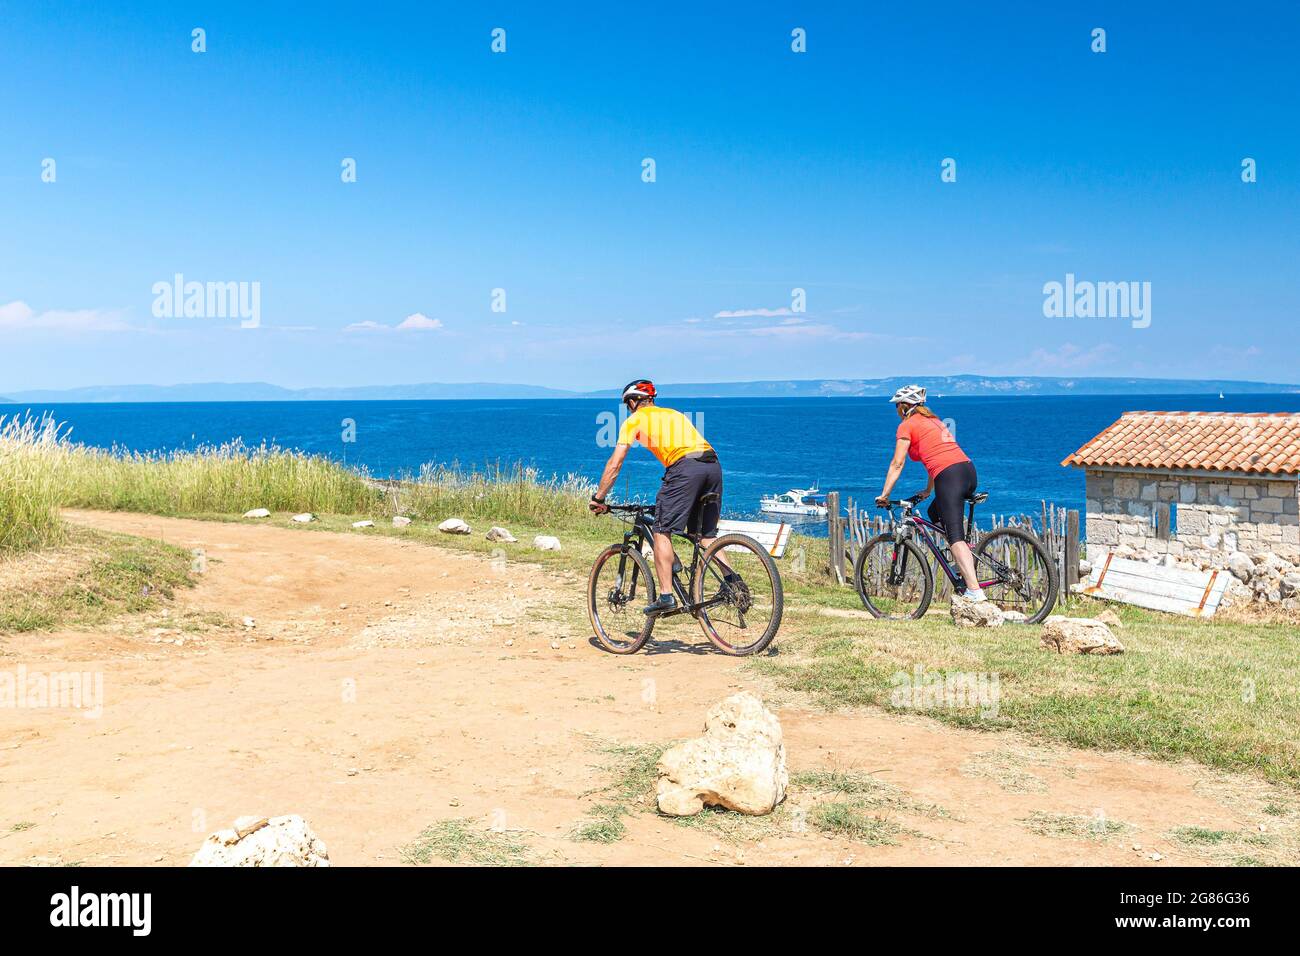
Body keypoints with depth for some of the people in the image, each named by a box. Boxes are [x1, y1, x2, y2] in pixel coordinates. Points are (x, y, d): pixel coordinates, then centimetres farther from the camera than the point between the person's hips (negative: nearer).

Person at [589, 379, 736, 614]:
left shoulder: (635, 420, 15)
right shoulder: (674, 414, 34)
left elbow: (614, 465, 11)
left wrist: (598, 499, 19)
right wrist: (667, 496, 47)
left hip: (685, 467, -6)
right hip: (713, 464, 6)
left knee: (662, 532, 0)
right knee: (706, 535, 16)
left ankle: (666, 596, -7)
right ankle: (732, 580, 1)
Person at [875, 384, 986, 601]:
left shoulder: (906, 425, 5)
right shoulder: (933, 420, 28)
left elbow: (897, 464, 1)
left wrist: (884, 495, 6)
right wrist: (928, 491, 40)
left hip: (949, 477, -8)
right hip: (968, 470, 8)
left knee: (955, 535, -14)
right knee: (935, 513, 29)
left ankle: (974, 590, -26)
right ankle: (966, 561, 16)